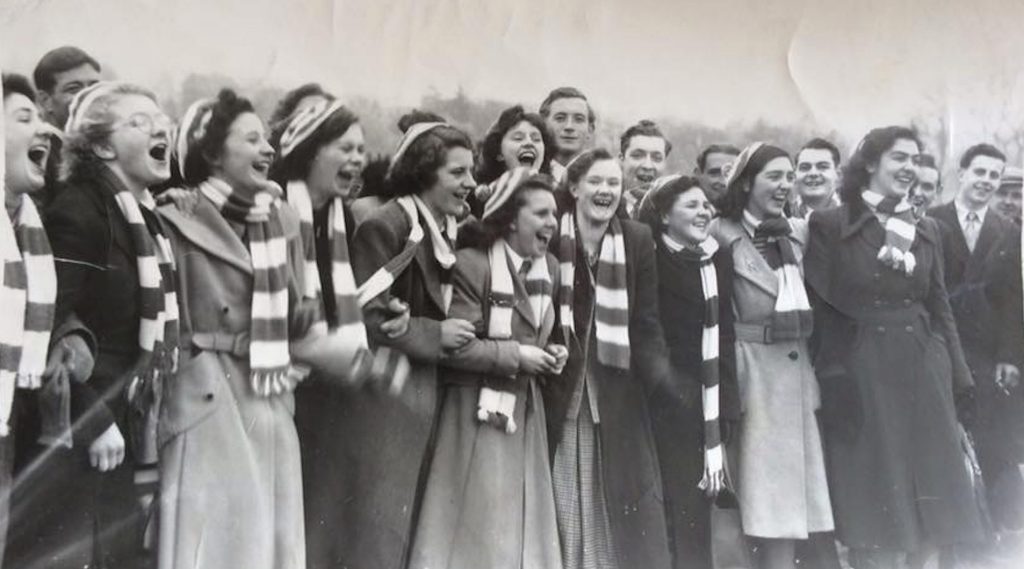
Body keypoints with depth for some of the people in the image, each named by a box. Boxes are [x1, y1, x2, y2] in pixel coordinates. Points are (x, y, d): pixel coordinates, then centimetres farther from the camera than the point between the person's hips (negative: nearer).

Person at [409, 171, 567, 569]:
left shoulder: (550, 267, 7)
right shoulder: (472, 264, -16)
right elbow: (451, 346, -20)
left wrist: (550, 352, 0)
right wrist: (516, 356, -18)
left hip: (527, 406, 7)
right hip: (481, 408, -7)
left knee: (525, 517, 11)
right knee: (478, 518, -2)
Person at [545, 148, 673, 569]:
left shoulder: (638, 241, 1)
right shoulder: (549, 236, -5)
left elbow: (646, 325, -1)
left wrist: (663, 378, -12)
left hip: (617, 395, 2)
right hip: (558, 391, -1)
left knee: (623, 509, 5)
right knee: (562, 508, 5)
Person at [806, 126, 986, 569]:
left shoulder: (925, 230, 11)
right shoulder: (829, 225, -4)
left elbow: (939, 307, 12)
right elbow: (820, 309, -5)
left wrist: (956, 378, 8)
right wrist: (831, 381, -9)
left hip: (923, 373, 5)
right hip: (860, 377, -4)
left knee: (930, 499, 8)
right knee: (872, 500, 1)